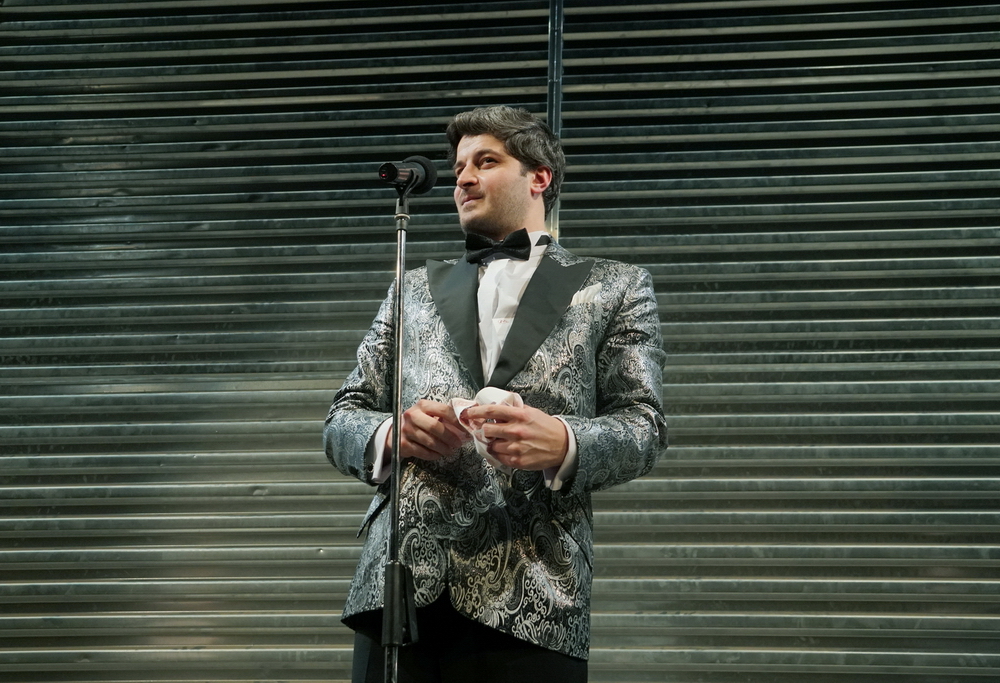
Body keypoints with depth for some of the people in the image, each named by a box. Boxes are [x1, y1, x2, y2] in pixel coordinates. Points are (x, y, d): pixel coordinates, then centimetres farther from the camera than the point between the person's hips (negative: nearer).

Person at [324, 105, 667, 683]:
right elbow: (342, 422, 16)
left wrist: (564, 443, -16)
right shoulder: (416, 289, 22)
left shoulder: (614, 288, 14)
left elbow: (644, 427, 5)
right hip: (397, 587, 2)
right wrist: (389, 433, -7)